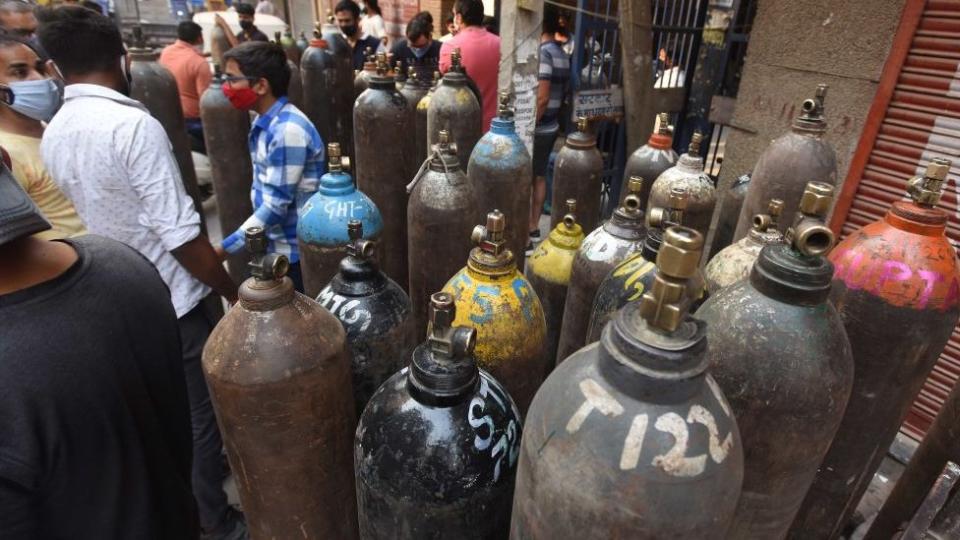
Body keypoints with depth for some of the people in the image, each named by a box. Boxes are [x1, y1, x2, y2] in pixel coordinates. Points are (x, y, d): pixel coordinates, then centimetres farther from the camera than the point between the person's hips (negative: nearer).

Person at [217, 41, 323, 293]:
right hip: (274, 246, 9)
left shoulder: (288, 130, -23)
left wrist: (222, 249, -21)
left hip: (294, 251, -8)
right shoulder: (265, 122, 5)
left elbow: (276, 206, -25)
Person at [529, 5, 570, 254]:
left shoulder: (542, 53, -18)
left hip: (537, 129, -9)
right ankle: (534, 228, 25)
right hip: (551, 126, 9)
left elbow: (541, 98, -23)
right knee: (539, 178, 15)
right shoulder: (562, 54, 10)